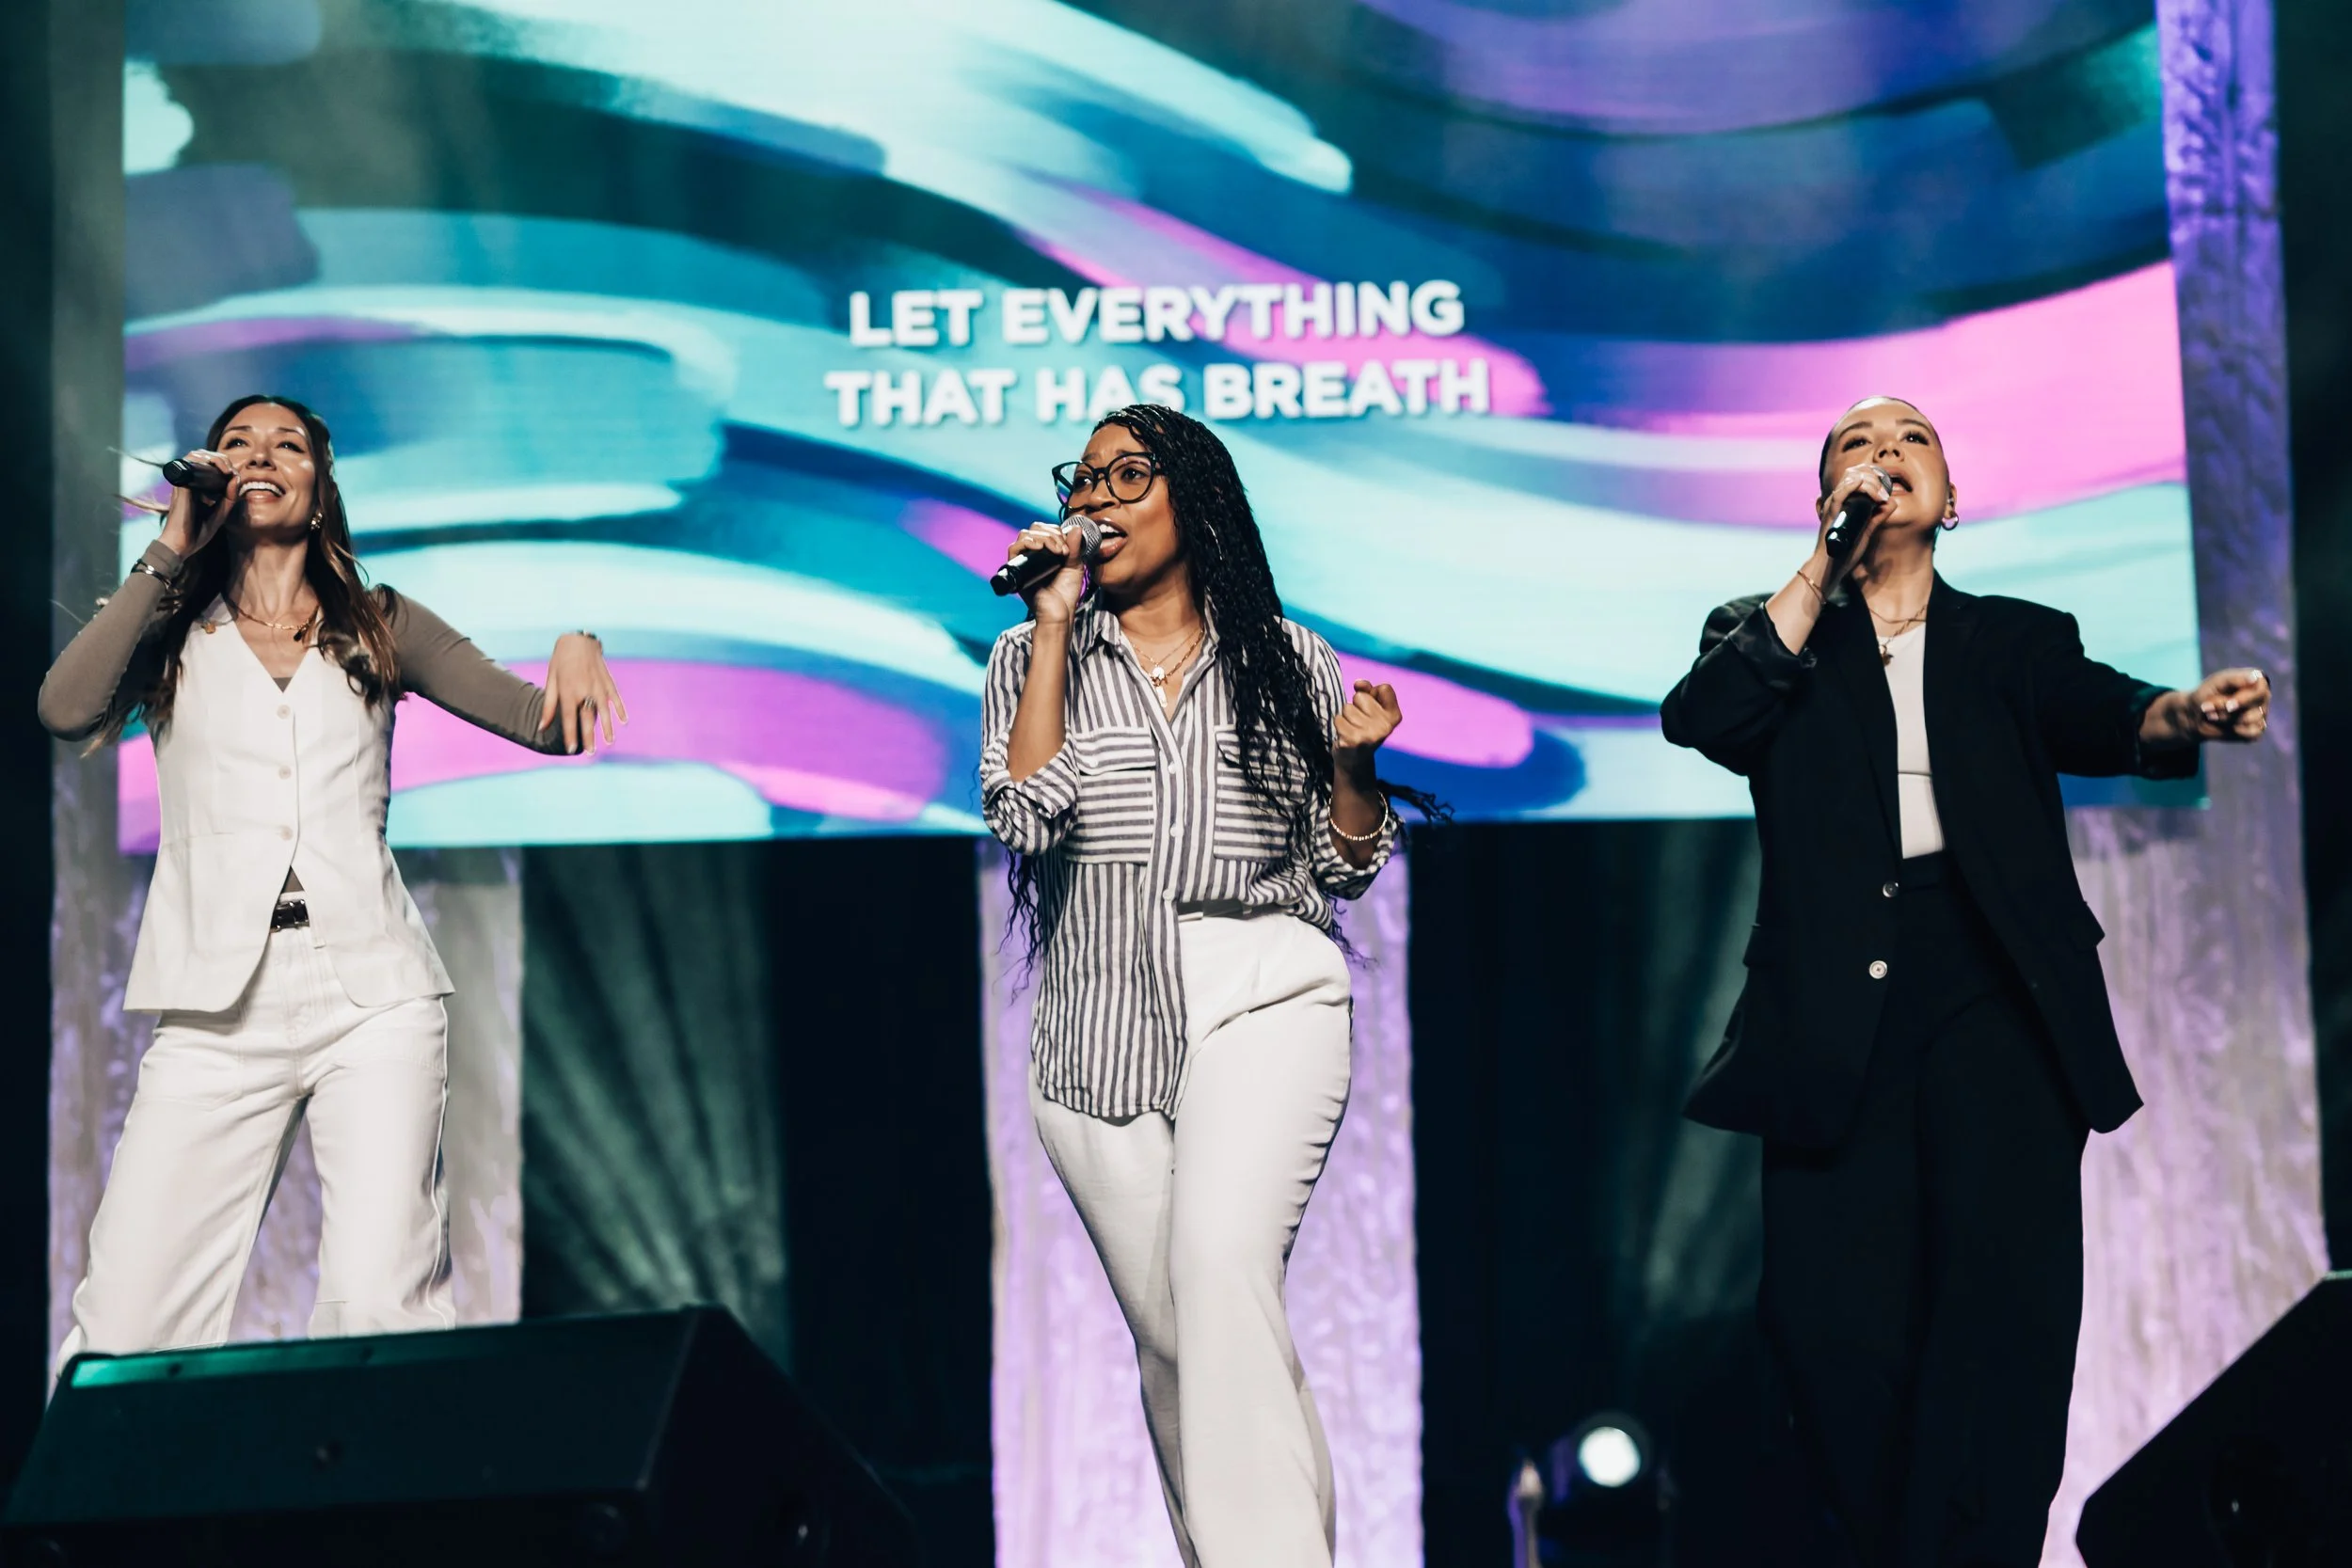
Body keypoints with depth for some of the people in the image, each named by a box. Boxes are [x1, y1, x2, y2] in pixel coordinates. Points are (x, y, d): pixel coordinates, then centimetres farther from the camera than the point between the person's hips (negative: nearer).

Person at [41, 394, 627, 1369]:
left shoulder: (380, 629, 18)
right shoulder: (170, 634, 15)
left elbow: (547, 724, 11)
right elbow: (66, 711, -6)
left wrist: (575, 648, -12)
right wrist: (172, 550, 0)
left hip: (374, 1002, 0)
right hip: (220, 1012, 0)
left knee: (379, 1303, -16)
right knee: (124, 1324, -9)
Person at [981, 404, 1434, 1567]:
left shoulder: (1287, 662, 10)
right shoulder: (1035, 657, 11)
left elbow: (1345, 867, 14)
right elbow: (1022, 814, -8)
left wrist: (1354, 764, -6)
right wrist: (1056, 624, -6)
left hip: (1262, 994, -2)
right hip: (1099, 1028, 2)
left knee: (1222, 1262, -26)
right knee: (1172, 1340, 4)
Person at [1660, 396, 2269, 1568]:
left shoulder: (2016, 639, 21)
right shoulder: (1771, 637, 20)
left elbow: (2102, 721, 1)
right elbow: (1705, 719, -1)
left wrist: (2189, 716, -23)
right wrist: (1827, 564, -1)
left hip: (1992, 997, 0)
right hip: (1836, 1016, 0)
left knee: (2009, 1284, -20)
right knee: (1832, 1318, -10)